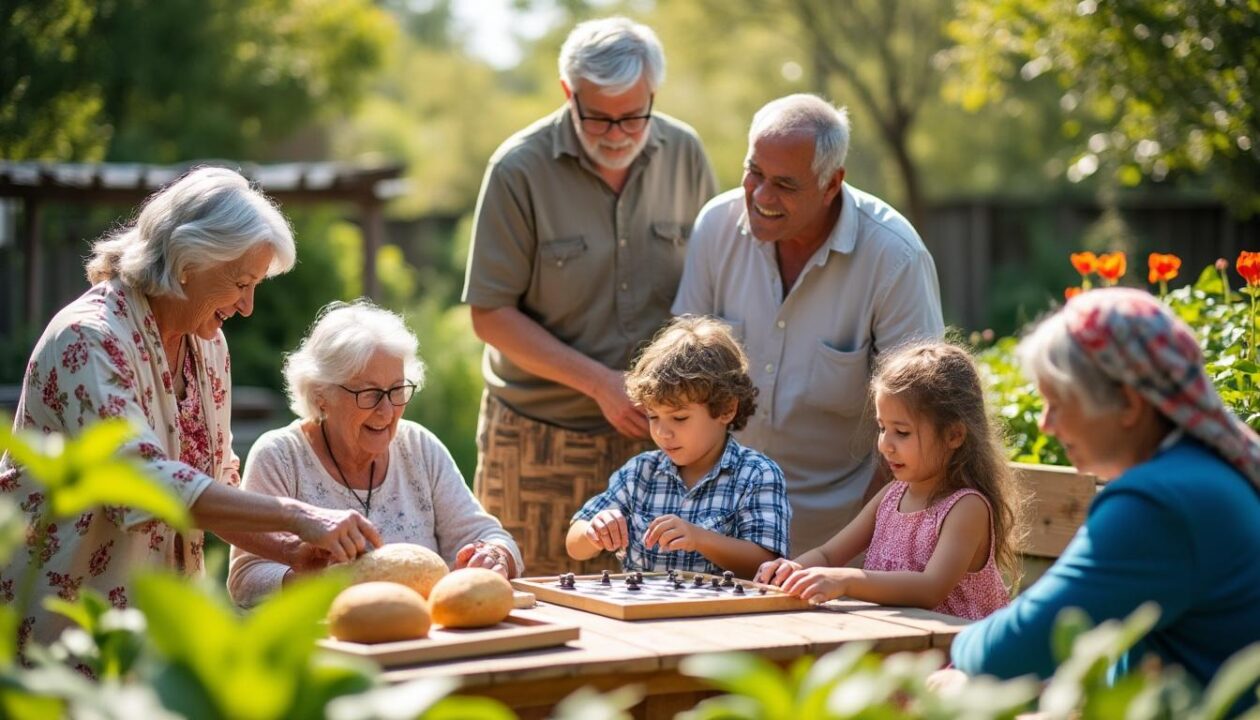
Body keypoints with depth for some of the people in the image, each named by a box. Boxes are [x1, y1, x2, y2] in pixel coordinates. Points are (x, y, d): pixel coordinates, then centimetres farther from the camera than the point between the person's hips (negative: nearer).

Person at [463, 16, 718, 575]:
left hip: (654, 431, 3)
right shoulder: (520, 169, -9)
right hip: (541, 439, -2)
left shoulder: (685, 154, 2)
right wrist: (600, 383, -14)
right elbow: (491, 315, -8)